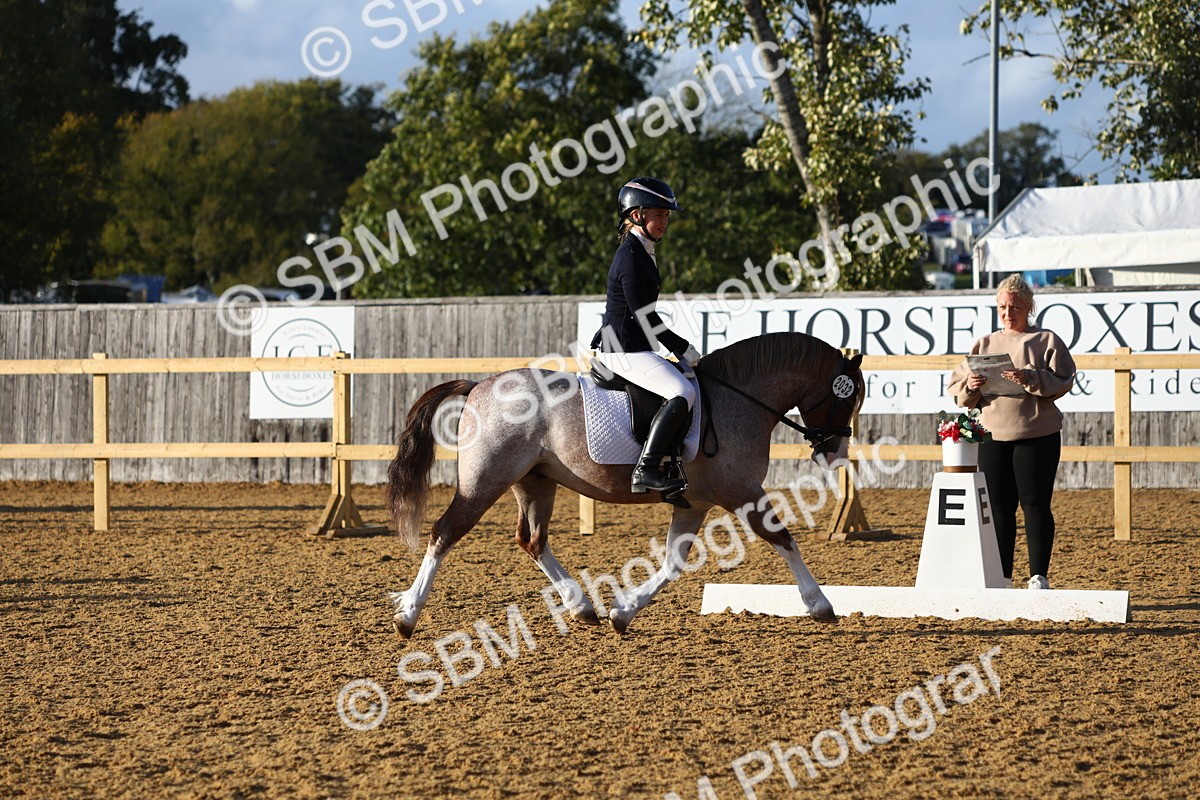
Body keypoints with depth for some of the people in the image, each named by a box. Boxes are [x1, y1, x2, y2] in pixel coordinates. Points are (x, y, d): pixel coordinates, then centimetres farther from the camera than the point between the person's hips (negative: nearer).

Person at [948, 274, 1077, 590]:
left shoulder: (1046, 340, 4)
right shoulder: (984, 345, 15)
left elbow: (1062, 382, -8)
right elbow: (957, 388, 10)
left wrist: (1029, 379, -22)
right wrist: (970, 386, -12)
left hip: (1036, 435, -3)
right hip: (993, 434, 3)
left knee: (1035, 505, -3)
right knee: (998, 507, 4)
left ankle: (1039, 576, 1)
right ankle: (1002, 576, 9)